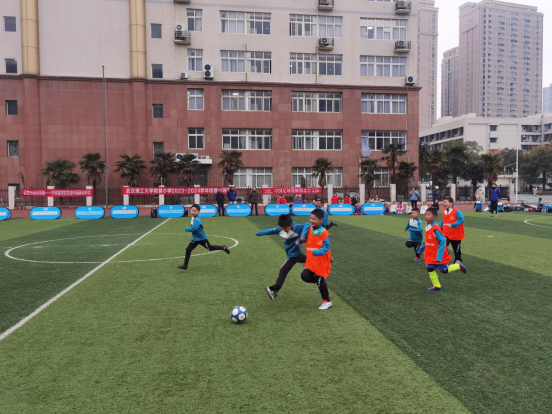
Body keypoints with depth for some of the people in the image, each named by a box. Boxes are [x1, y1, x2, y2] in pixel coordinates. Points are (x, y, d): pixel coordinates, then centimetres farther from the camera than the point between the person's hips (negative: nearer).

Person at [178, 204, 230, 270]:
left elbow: (194, 228, -38)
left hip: (202, 238, -8)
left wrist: (187, 229, -21)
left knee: (210, 248, 9)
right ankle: (185, 265, 4)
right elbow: (201, 222, 21)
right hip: (195, 239, 8)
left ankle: (223, 248, 30)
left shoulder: (196, 220, -26)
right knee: (188, 250, -1)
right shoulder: (193, 218, 3)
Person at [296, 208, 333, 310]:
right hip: (311, 261, 5)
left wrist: (317, 252, -37)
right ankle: (320, 281, 22)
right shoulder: (309, 228, -6)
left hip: (322, 261, -5)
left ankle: (327, 302, 25)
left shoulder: (325, 233, -20)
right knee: (305, 276, -8)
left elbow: (326, 248, -19)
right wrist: (300, 240, -1)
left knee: (320, 282, 4)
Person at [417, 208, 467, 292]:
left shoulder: (435, 229, -23)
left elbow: (442, 241, -23)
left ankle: (458, 265, 30)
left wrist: (439, 256, -25)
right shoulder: (427, 227, 3)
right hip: (429, 255, 7)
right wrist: (420, 250, 22)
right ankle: (437, 286, 16)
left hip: (437, 256, -7)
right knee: (430, 270, 3)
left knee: (444, 270, 5)